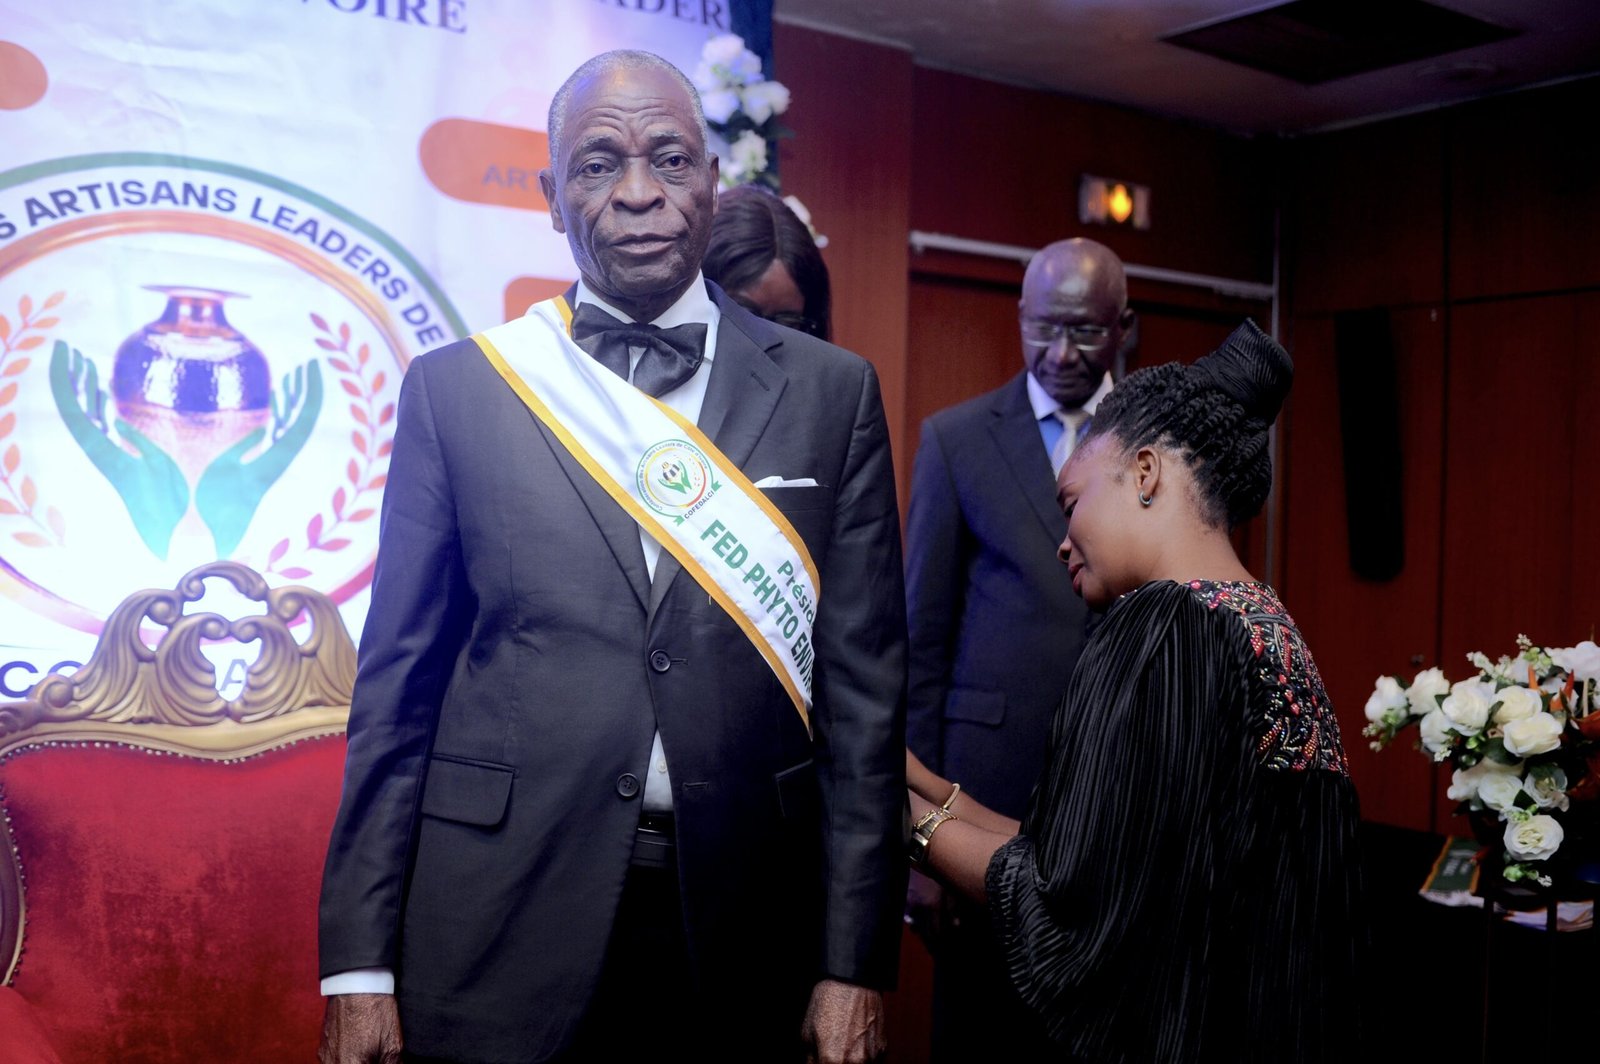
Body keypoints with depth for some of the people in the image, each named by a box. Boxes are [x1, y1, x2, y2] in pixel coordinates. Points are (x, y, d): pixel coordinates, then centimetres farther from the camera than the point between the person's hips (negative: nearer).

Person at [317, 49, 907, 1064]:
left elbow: (864, 687, 0)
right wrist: (359, 969, -2)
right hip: (500, 932, 0)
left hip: (745, 932, 1)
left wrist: (855, 965, -3)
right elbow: (399, 686, 1)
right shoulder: (456, 388, 0)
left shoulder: (831, 390, 1)